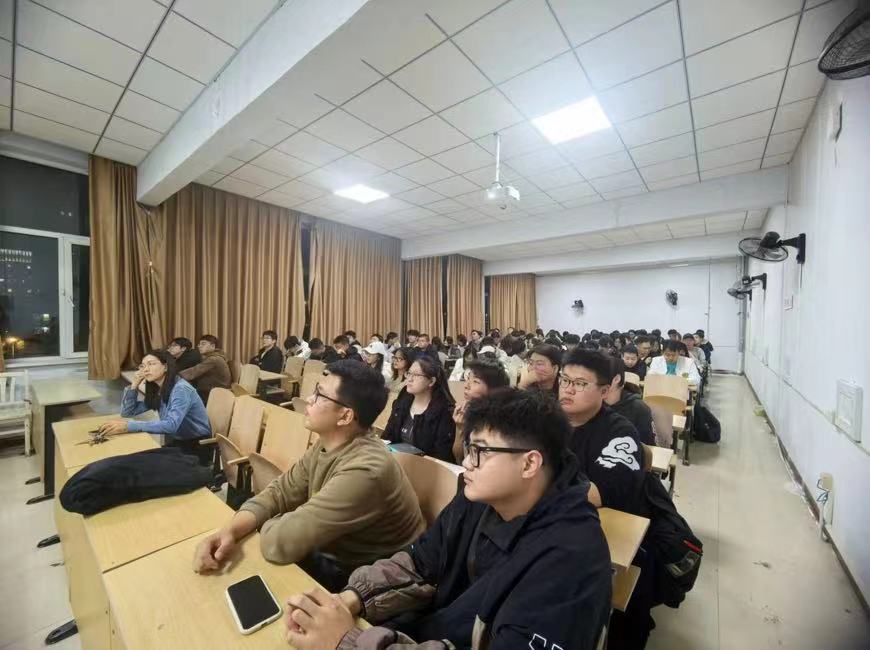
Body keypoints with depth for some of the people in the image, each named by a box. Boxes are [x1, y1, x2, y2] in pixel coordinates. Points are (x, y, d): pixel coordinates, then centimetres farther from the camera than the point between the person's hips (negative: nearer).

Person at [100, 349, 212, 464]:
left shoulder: (181, 389, -22)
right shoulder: (157, 391, 5)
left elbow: (171, 425, -33)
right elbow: (127, 413, 8)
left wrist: (128, 426, -35)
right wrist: (134, 385, -3)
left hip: (197, 447, -7)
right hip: (177, 442, 7)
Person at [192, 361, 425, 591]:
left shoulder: (364, 471, -36)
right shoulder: (326, 444, -6)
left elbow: (280, 542, -33)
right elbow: (279, 493, -1)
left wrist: (264, 525, -11)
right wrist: (228, 531, -18)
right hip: (333, 557, 6)